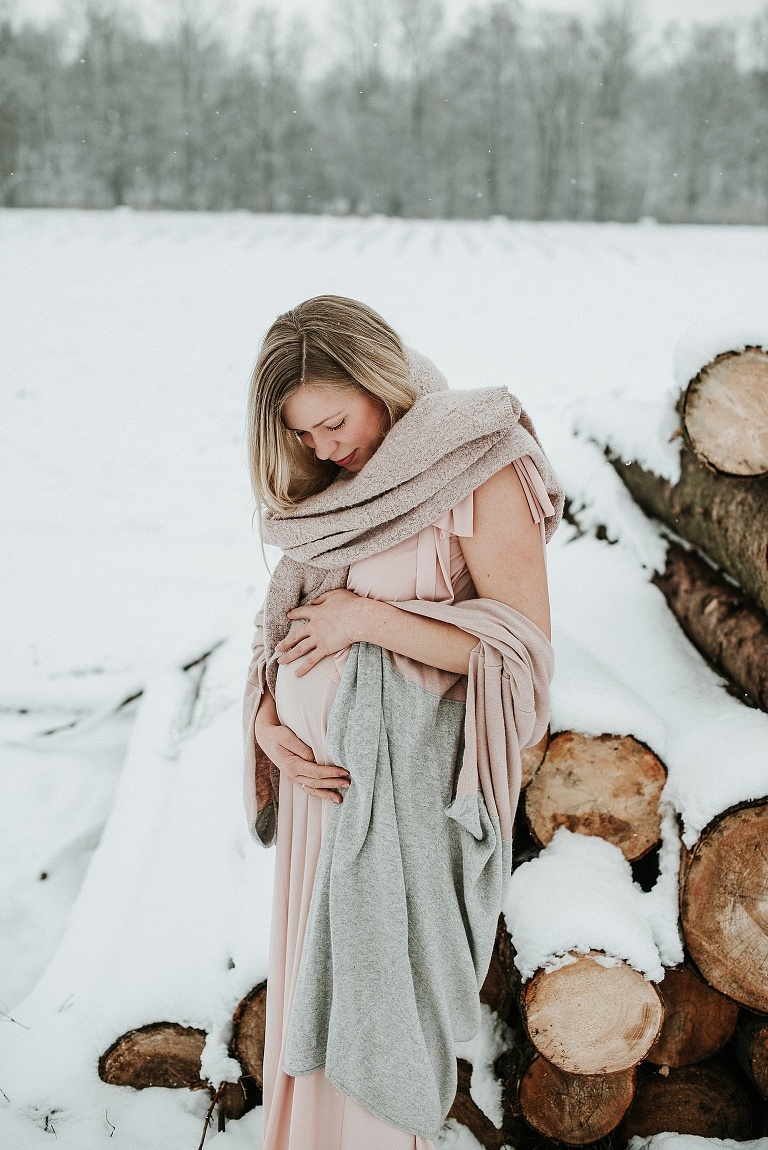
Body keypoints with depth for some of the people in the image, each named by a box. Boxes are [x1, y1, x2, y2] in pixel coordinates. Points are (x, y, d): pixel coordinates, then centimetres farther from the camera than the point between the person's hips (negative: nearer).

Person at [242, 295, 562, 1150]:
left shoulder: (481, 472, -15)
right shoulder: (326, 484, 5)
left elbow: (525, 645, -19)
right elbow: (284, 614, 12)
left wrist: (367, 618, -20)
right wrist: (265, 721, -5)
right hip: (316, 770, 6)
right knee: (310, 970, 18)